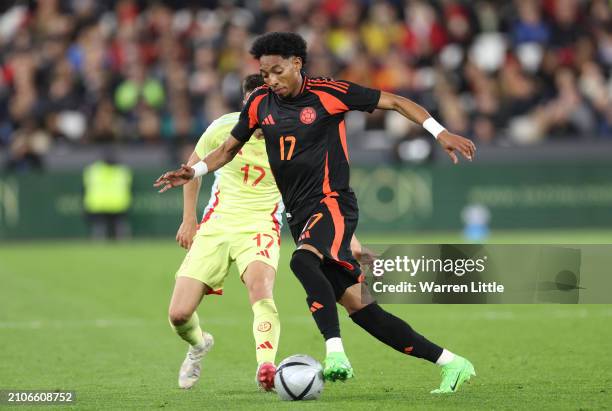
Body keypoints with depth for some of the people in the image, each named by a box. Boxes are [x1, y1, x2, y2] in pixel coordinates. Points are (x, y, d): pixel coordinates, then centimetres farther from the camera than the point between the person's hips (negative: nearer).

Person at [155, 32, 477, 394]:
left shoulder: (328, 93, -7)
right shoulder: (260, 103, 9)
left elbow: (394, 102, -2)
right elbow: (230, 148, 23)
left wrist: (440, 133, -10)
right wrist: (194, 172, 6)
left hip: (332, 203, -6)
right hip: (300, 215, 6)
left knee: (303, 260, -37)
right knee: (359, 307, 0)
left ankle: (335, 352, -41)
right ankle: (450, 363, 6)